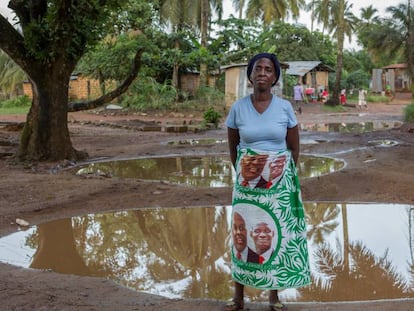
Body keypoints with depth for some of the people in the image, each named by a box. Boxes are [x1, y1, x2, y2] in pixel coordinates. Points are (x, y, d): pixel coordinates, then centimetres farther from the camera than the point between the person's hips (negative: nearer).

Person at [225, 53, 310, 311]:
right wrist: (243, 175, 11)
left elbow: (294, 148, 3)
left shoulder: (285, 108, -5)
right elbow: (233, 147, 7)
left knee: (278, 234, 5)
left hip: (279, 181, 0)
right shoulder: (238, 108, -4)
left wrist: (284, 177, 8)